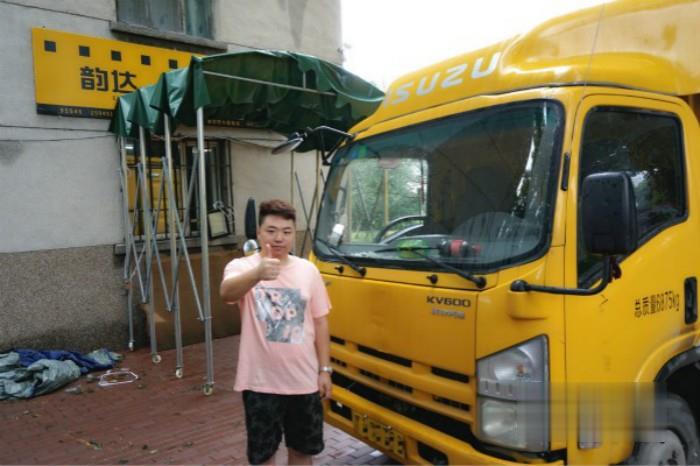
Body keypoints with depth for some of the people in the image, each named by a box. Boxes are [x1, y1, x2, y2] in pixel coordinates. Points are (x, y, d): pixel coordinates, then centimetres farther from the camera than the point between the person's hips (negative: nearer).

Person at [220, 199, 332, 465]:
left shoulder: (308, 270, 1)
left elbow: (320, 323, 5)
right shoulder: (242, 266, -9)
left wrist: (325, 370, 3)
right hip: (261, 381, -2)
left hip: (304, 379, 3)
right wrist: (258, 273, -53)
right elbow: (227, 293, -33)